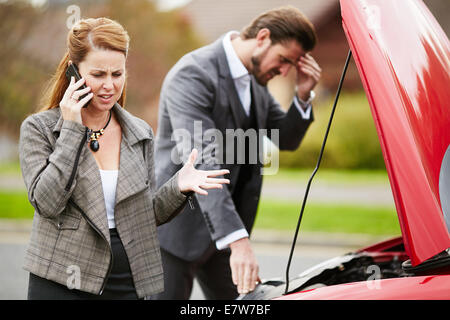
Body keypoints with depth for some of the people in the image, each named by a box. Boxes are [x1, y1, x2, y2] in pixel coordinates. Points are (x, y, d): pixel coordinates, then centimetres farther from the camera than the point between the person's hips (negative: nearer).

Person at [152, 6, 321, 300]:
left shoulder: (256, 80, 8)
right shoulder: (193, 75, -22)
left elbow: (287, 140, 15)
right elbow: (202, 165, -31)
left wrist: (304, 96, -5)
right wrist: (238, 240, -38)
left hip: (222, 228, 9)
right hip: (177, 227, -8)